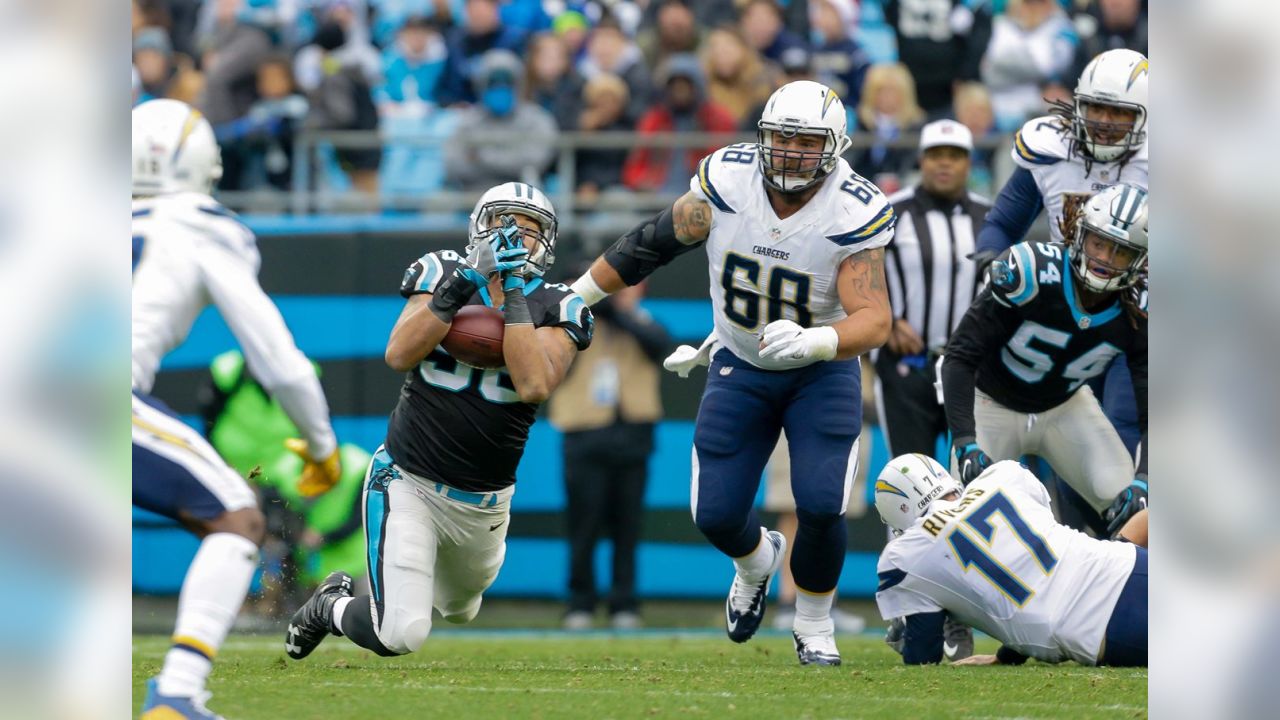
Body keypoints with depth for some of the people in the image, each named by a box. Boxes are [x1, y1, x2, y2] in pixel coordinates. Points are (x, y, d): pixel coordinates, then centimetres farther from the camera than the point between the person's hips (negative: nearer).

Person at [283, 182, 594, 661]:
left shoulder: (556, 310, -4)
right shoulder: (444, 274, -4)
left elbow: (534, 386, -23)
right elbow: (399, 355, -19)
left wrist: (511, 294, -23)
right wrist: (464, 283, -26)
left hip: (482, 504, 3)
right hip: (408, 483, -3)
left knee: (459, 610, 25)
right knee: (400, 636, -15)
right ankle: (331, 607, 18)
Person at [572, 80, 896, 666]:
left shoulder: (854, 215, -26)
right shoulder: (726, 182, -18)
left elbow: (874, 320, -33)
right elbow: (653, 243, -3)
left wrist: (810, 342, -52)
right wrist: (573, 297, 2)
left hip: (822, 370, -3)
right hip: (740, 368, 3)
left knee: (820, 507, -18)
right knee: (715, 514, -1)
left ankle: (813, 624, 12)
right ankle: (757, 560, 38)